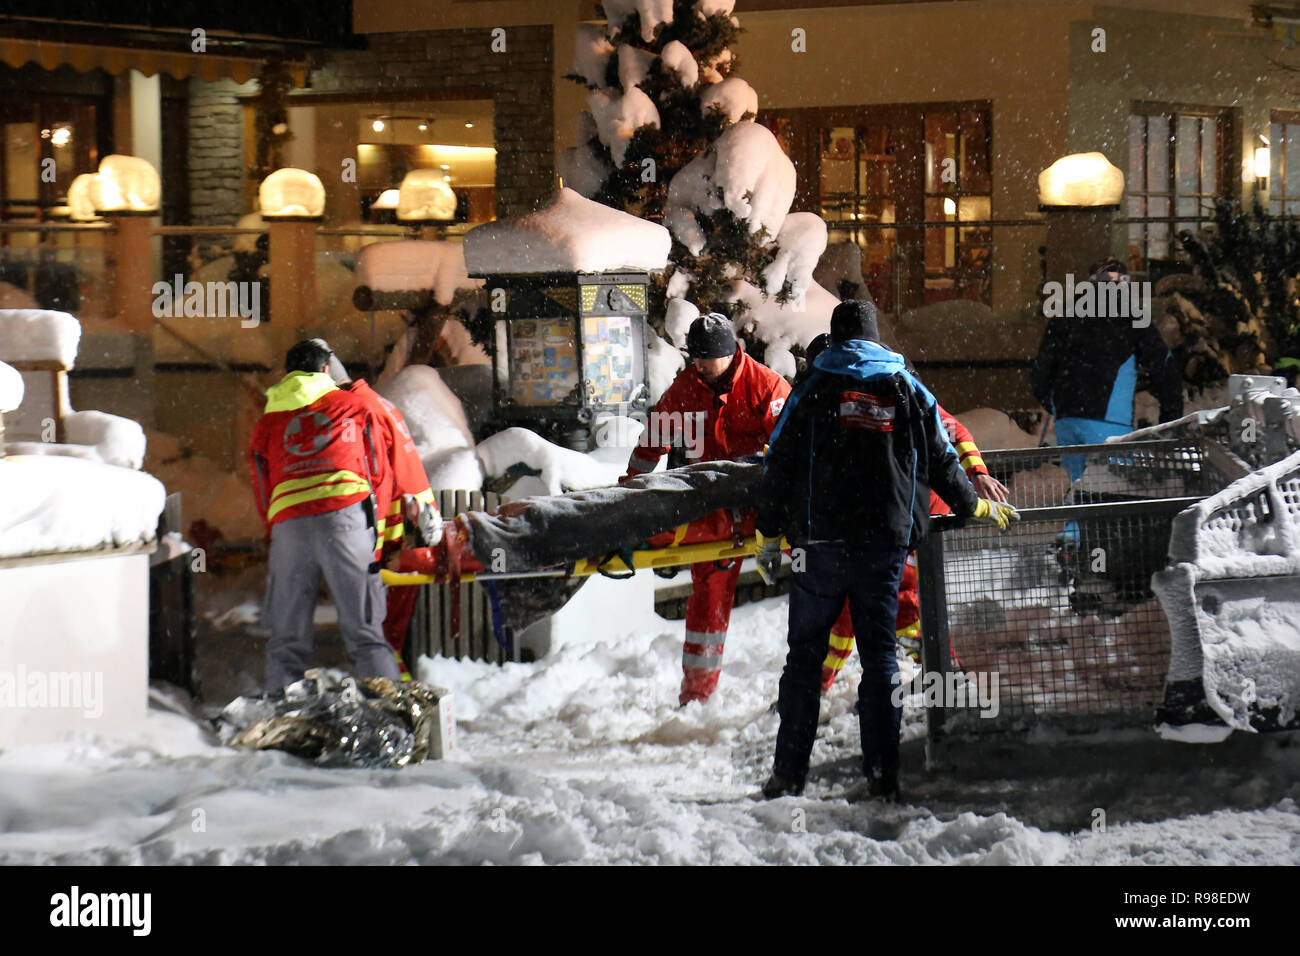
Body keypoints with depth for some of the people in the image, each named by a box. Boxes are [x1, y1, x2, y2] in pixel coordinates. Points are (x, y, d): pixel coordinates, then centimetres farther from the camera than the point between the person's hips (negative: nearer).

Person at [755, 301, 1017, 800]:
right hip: (887, 542, 1)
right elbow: (943, 461, 15)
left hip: (821, 539, -1)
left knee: (805, 653, 5)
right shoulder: (907, 389, 9)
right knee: (879, 652, 6)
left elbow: (779, 464, 1)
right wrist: (977, 507, 31)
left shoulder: (814, 389, 4)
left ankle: (789, 771, 2)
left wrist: (769, 536, 8)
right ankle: (881, 771, -1)